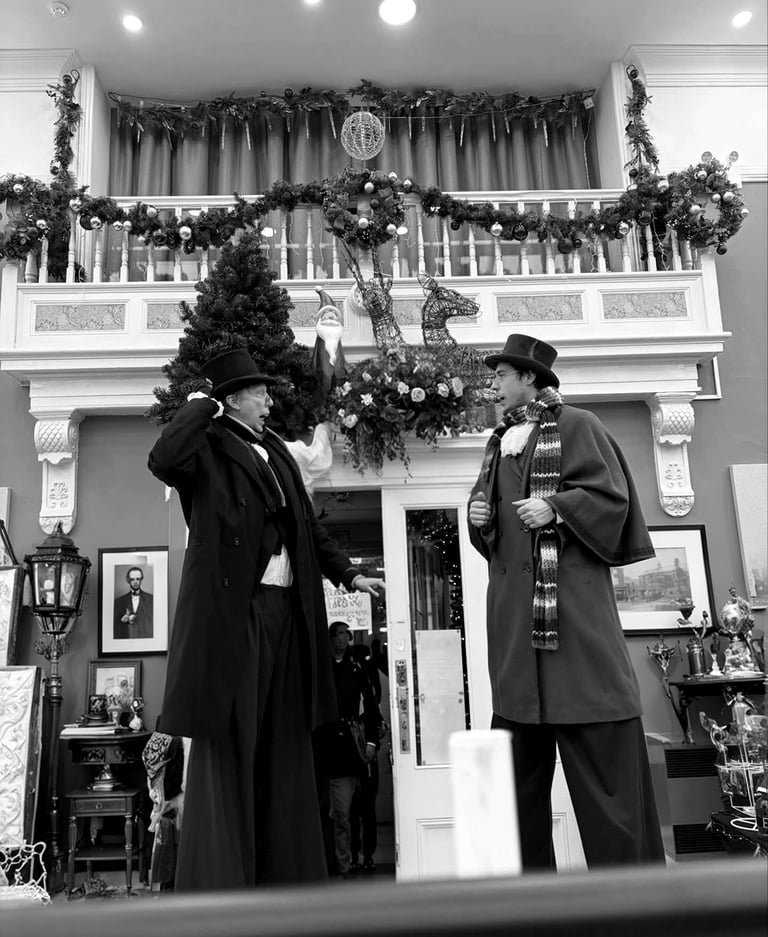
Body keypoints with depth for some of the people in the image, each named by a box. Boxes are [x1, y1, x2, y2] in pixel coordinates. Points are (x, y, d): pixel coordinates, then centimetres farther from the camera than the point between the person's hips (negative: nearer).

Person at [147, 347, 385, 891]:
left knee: (284, 741, 12)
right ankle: (219, 880, 10)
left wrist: (347, 573, 21)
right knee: (228, 743, -2)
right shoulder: (209, 448, -2)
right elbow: (163, 460, -26)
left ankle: (286, 871, 24)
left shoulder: (274, 450, 19)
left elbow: (307, 526, 24)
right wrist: (203, 404, -12)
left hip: (285, 608, 8)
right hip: (231, 611, -7)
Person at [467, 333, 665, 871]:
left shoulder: (576, 426, 1)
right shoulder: (500, 442, 19)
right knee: (519, 738, 9)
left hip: (573, 598, -6)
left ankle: (625, 861, 11)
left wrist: (555, 508, -17)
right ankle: (527, 863, 20)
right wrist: (481, 516, 3)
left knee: (599, 744, -3)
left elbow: (613, 495, -6)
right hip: (513, 603, 6)